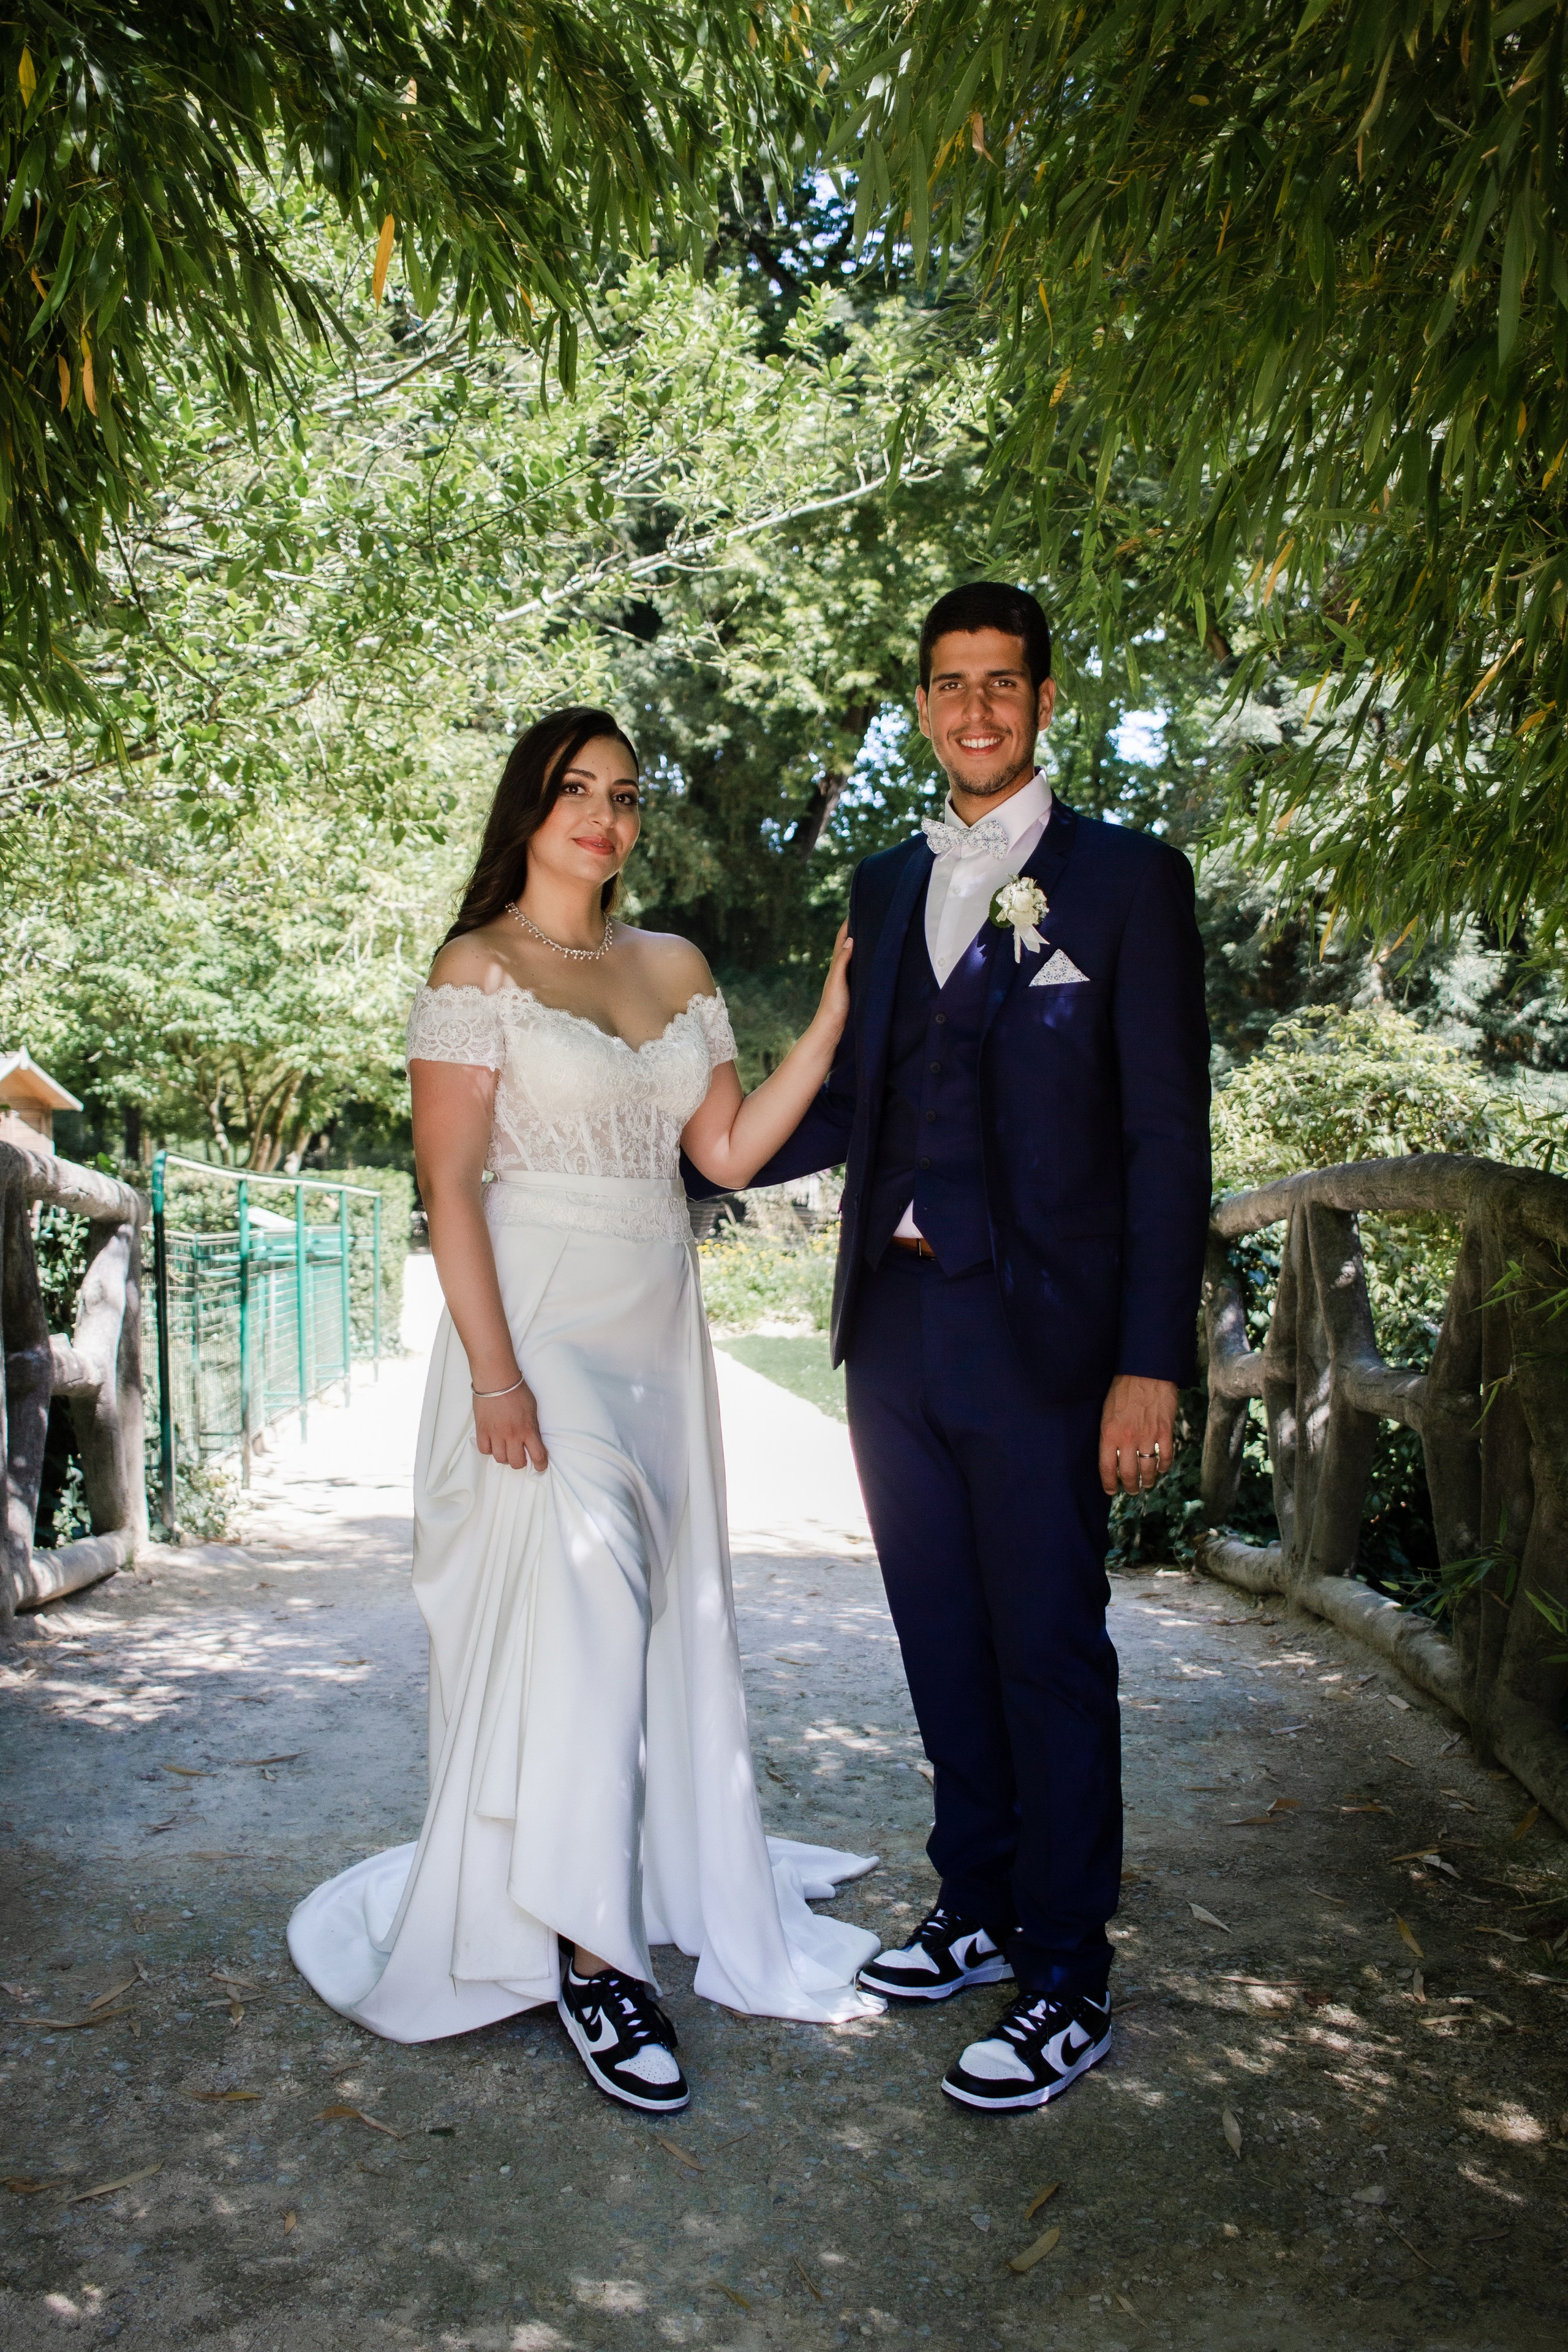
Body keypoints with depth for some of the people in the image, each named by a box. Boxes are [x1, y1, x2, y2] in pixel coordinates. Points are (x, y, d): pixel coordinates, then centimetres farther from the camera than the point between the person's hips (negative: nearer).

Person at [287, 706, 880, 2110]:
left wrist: (837, 1014, 0)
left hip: (660, 1332, 6)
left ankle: (672, 1879, 31)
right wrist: (495, 1372, -18)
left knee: (670, 1615, 11)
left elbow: (729, 1152, 6)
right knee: (573, 1606, -13)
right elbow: (448, 1185, -10)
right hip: (539, 1323, -6)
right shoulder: (479, 968, -4)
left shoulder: (678, 969, 12)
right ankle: (587, 1949, -1)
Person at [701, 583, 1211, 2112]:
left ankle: (1068, 1982, 21)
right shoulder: (885, 886, 14)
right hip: (893, 1327, 5)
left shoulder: (1128, 879, -2)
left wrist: (1150, 1366, -12)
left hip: (1037, 1339, -5)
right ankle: (978, 1911, 35)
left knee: (1050, 1658, 4)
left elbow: (1166, 1135, -6)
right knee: (943, 1644, 16)